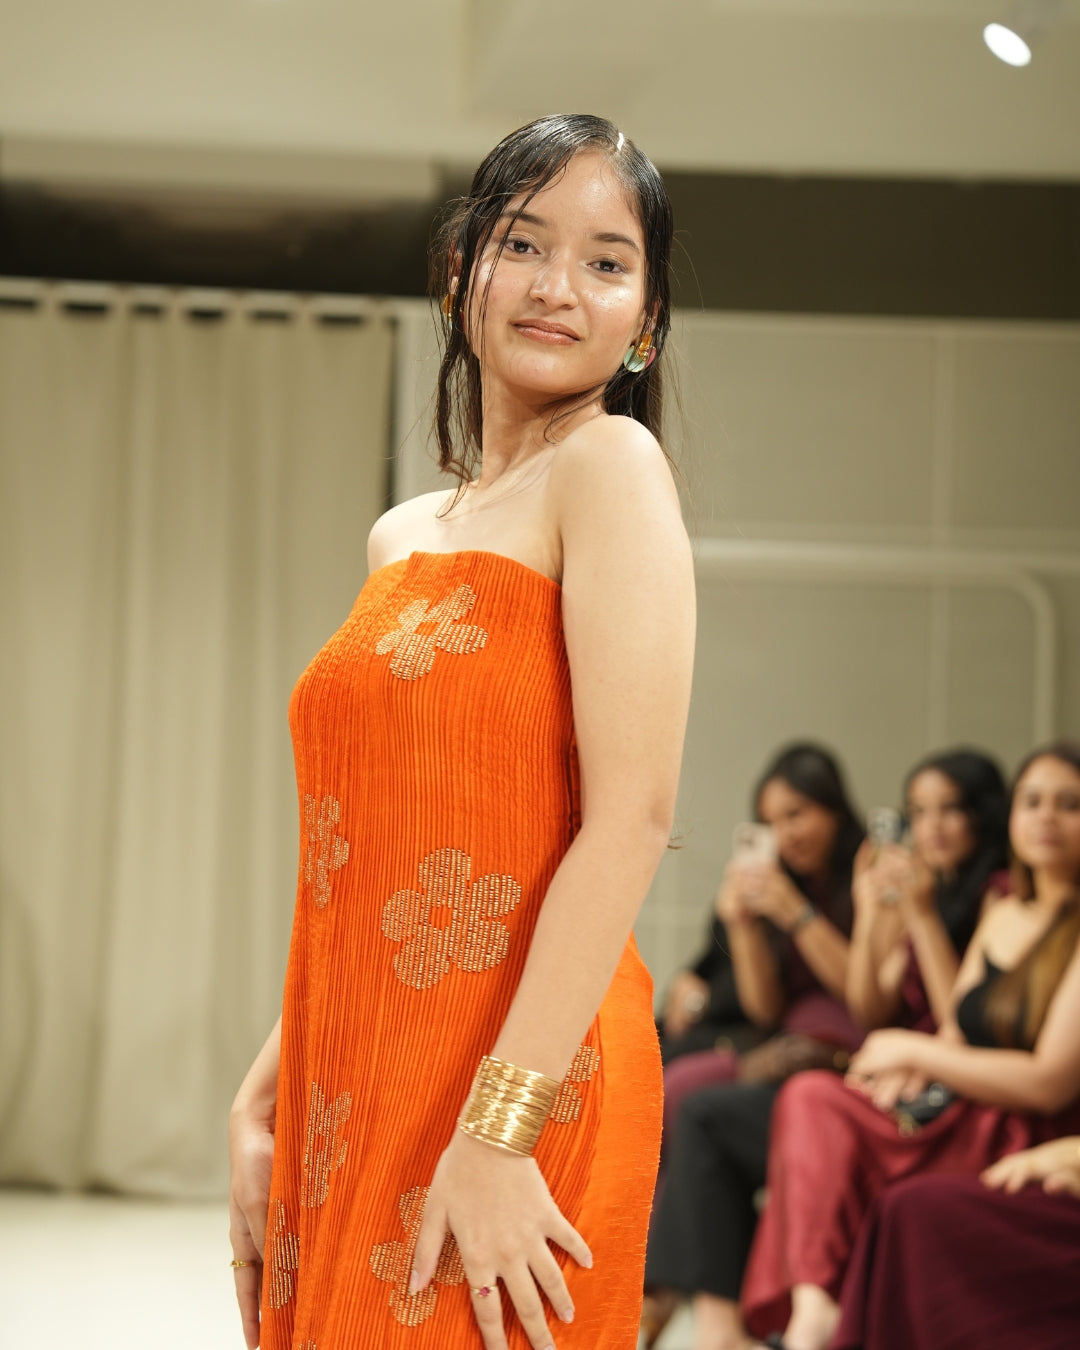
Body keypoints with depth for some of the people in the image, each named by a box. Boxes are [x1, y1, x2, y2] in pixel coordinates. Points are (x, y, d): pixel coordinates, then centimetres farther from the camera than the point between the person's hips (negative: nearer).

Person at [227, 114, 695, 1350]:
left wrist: (498, 1130, -21)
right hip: (357, 1096, 7)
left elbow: (632, 816, -17)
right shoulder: (403, 538, 15)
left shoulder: (608, 464, -7)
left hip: (509, 1084, -7)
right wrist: (261, 1104, 9)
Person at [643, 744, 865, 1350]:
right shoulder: (782, 881, 17)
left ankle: (665, 1295, -20)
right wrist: (742, 925, -3)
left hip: (854, 1061, -7)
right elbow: (765, 1007, 13)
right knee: (678, 1086, -20)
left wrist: (795, 914, -16)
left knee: (700, 1109, -25)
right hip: (791, 1052, 7)